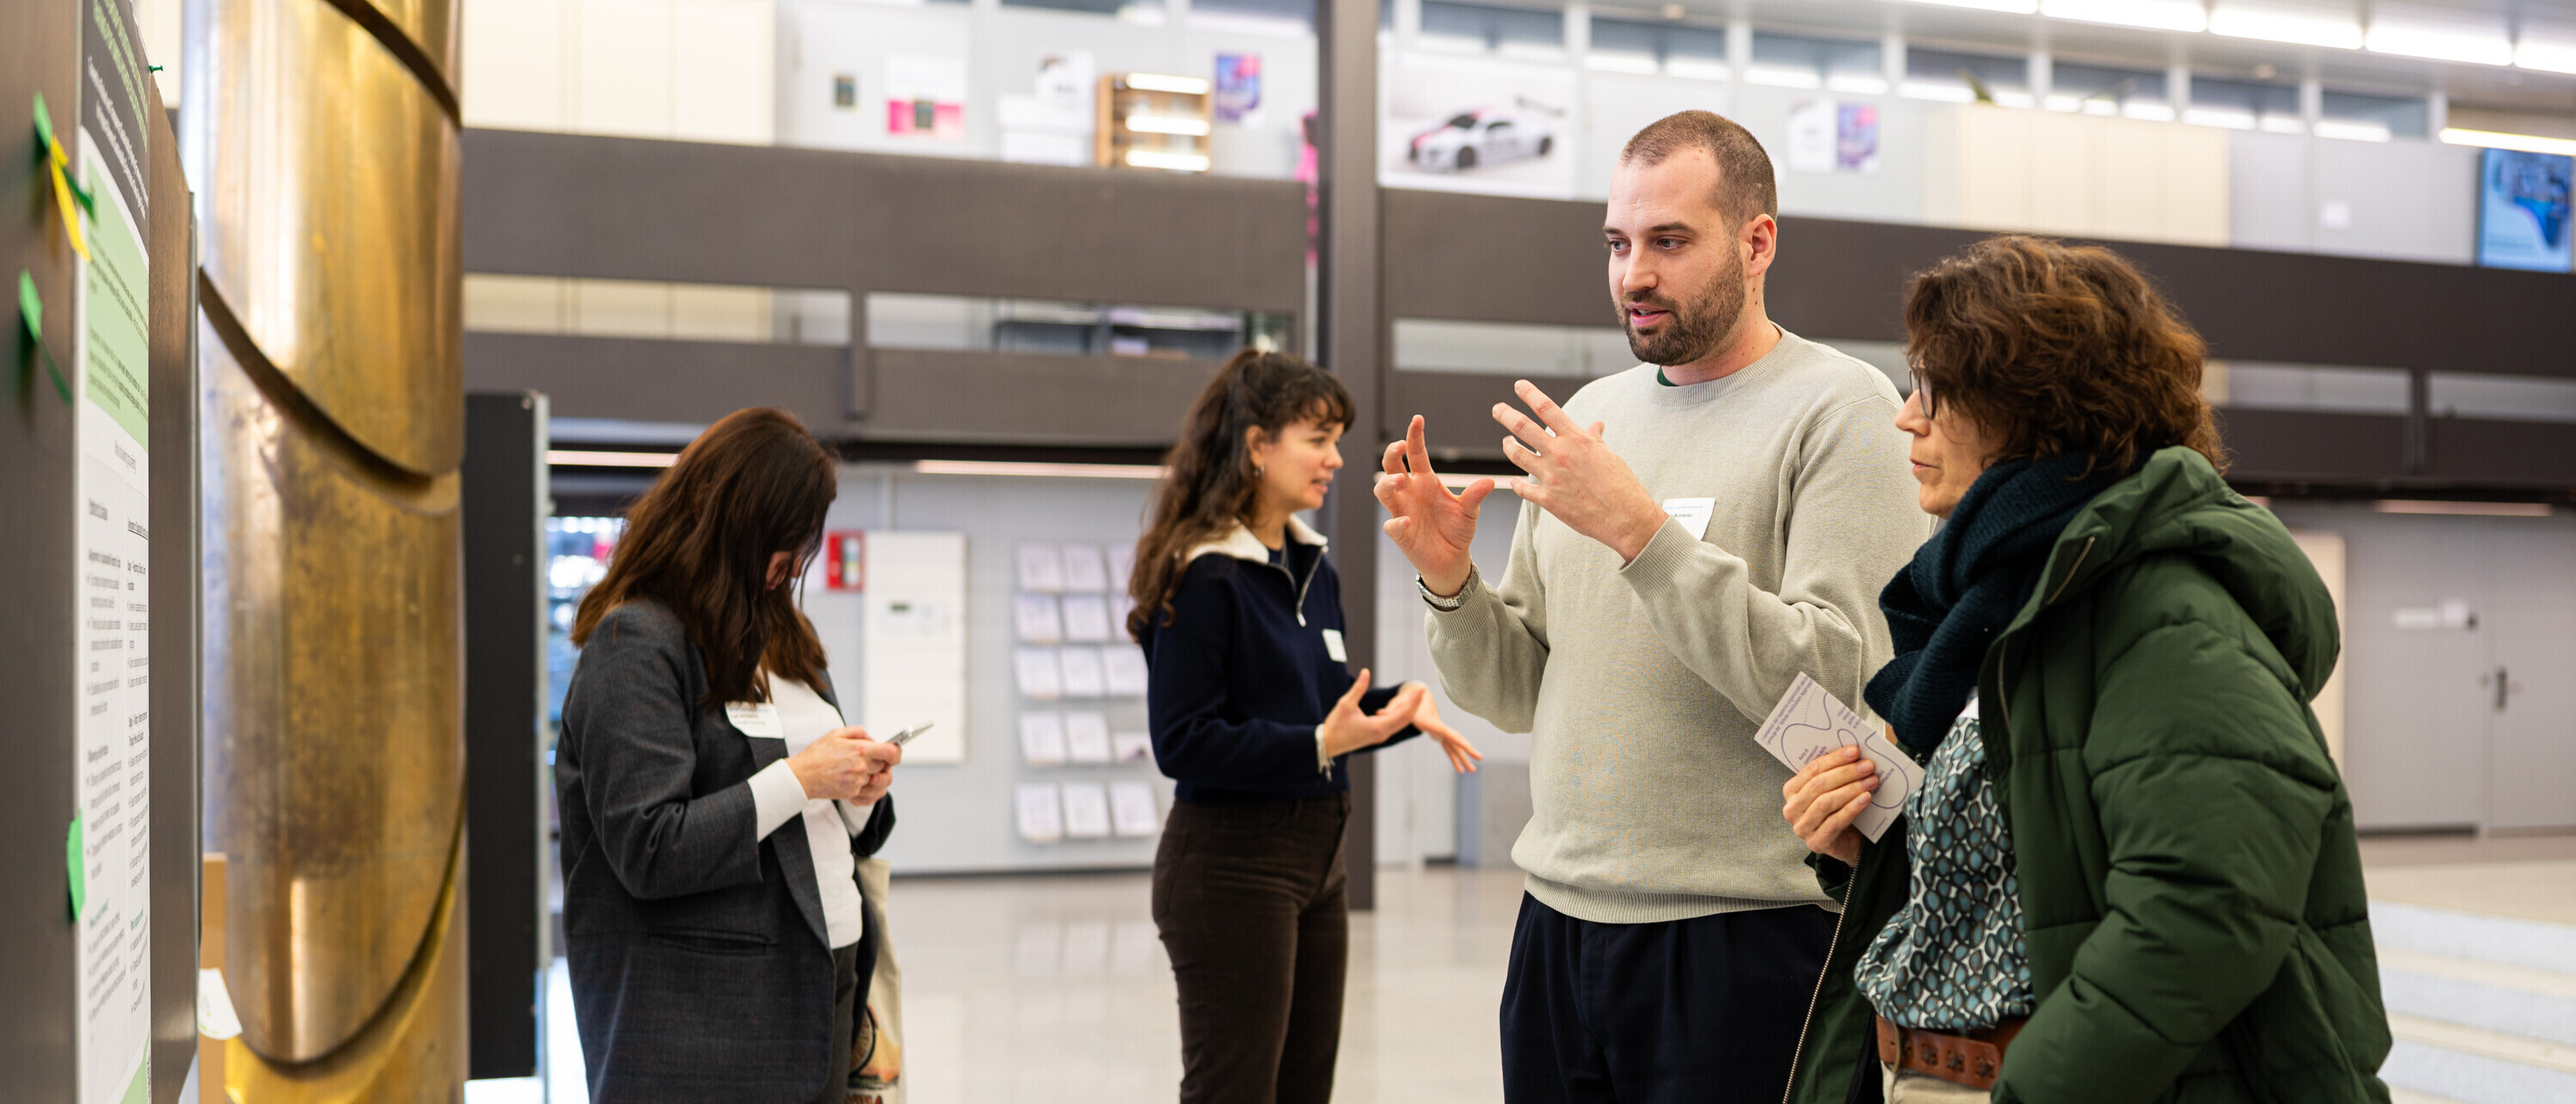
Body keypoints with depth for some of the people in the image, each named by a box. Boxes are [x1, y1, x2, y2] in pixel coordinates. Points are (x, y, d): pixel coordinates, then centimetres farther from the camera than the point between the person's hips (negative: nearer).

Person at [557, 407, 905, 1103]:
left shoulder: (781, 638, 15)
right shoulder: (636, 643, -11)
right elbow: (648, 850, -19)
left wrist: (857, 796, -3)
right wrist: (798, 780, -17)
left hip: (828, 985, 7)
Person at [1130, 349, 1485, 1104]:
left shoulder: (1313, 568, 11)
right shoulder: (1203, 576, -15)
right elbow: (1182, 743, -19)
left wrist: (1400, 707, 0)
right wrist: (1319, 745, -25)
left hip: (1317, 857, 9)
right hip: (1231, 864, -9)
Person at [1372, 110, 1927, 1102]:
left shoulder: (1841, 412, -6)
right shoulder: (1591, 415, 11)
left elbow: (1839, 687, -19)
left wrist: (1641, 529, -21)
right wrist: (1450, 581, -5)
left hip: (1746, 936, -5)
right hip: (1558, 919, 6)